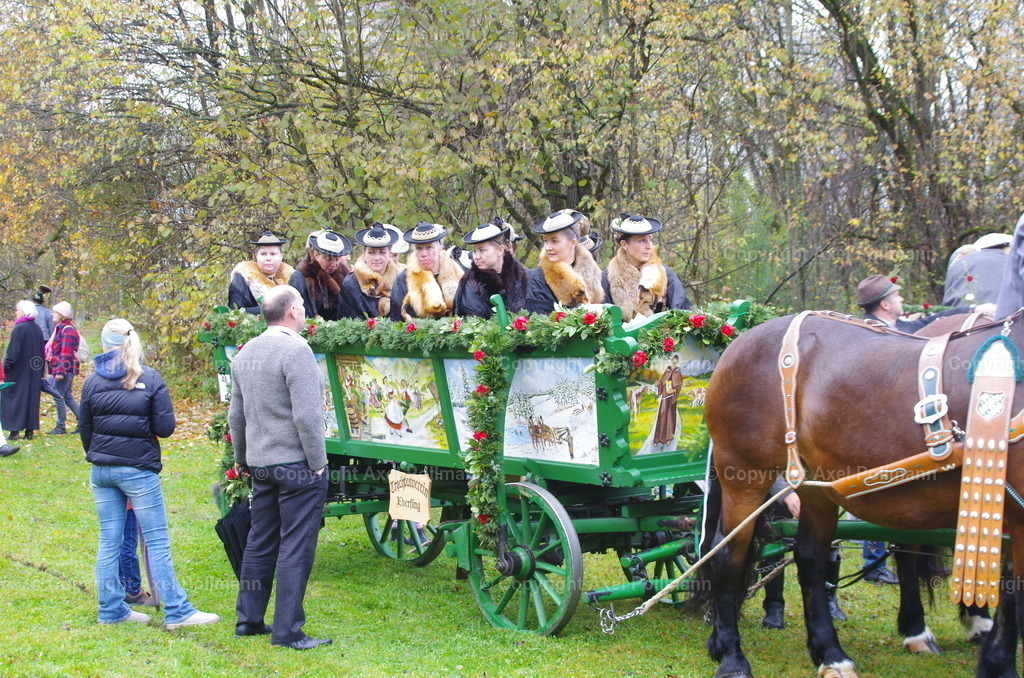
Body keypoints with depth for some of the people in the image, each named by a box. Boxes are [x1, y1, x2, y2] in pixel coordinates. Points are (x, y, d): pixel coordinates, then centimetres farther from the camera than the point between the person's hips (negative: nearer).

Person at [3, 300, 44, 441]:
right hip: (34, 371, 6)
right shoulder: (37, 329, 5)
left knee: (15, 398, 1)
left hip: (18, 371, -6)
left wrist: (6, 366, -7)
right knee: (31, 397, 10)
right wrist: (40, 371, 16)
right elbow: (42, 351, 10)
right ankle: (30, 430, 11)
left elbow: (13, 351, -18)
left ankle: (15, 430, -1)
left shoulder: (19, 329, -16)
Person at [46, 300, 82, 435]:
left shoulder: (67, 330, -14)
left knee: (58, 397, -5)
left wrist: (60, 370, -23)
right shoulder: (60, 328, 17)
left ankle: (61, 427, 2)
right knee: (68, 397, 11)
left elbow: (66, 353, -20)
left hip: (65, 369, -10)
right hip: (59, 369, 10)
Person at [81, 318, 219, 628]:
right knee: (157, 542, 0)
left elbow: (84, 429, 9)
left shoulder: (93, 382, 2)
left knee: (109, 541, 10)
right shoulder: (150, 379, -6)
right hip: (138, 469, -4)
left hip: (101, 472, 4)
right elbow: (165, 427, -9)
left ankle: (111, 609, 16)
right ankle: (176, 611, 2)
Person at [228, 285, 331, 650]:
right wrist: (318, 463, -13)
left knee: (260, 541, 17)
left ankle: (249, 619, 24)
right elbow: (307, 415, -21)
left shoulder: (245, 353, 10)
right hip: (297, 465, -8)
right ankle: (287, 630, 0)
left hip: (260, 465, 8)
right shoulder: (296, 350, -16)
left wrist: (241, 457, 28)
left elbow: (236, 414, 18)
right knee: (295, 547, -2)